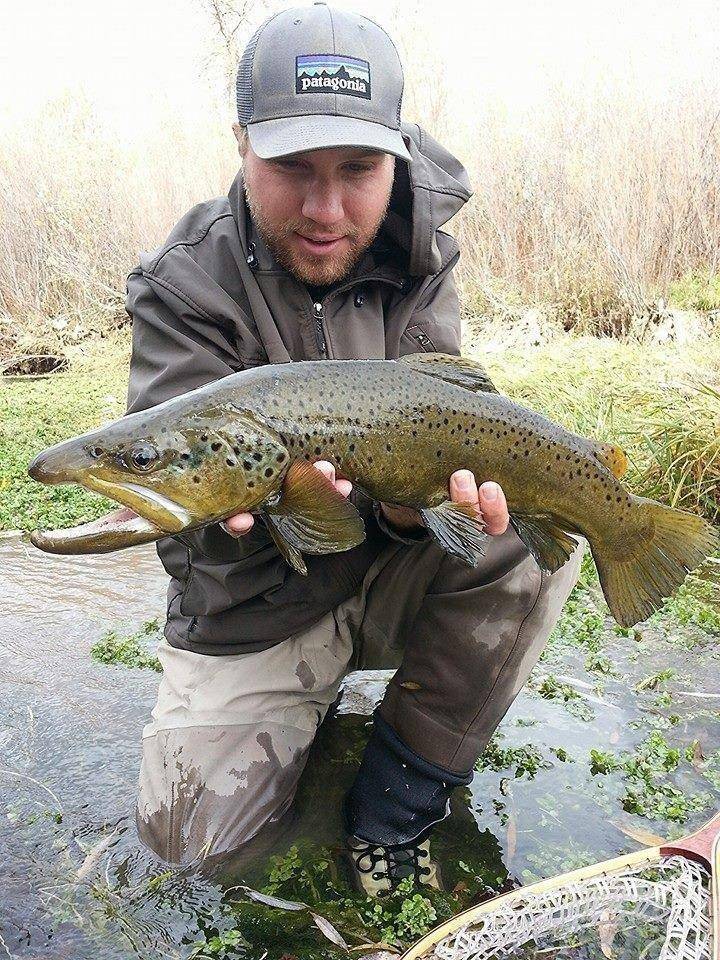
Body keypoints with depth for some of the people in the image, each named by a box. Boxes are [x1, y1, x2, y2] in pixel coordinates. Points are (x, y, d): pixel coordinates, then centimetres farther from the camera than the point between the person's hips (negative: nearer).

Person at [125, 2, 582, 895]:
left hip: (386, 573, 2)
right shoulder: (186, 286, -15)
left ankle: (399, 793, -8)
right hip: (253, 613, -1)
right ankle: (306, 692, 23)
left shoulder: (417, 263, -7)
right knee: (188, 829, -9)